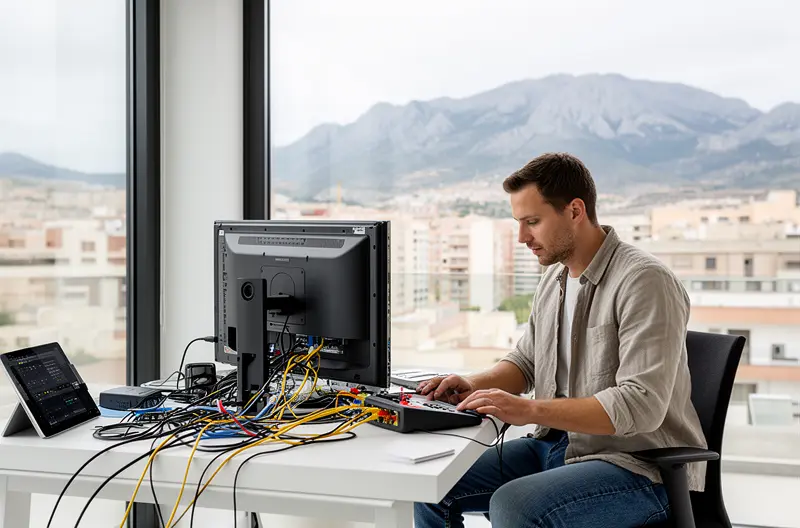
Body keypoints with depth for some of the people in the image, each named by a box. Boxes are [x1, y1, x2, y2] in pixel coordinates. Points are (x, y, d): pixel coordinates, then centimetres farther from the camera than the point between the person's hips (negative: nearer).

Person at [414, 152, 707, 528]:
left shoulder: (645, 282, -18)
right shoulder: (554, 278, 9)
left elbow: (640, 405, -26)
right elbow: (526, 360, 20)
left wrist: (529, 409, -29)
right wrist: (476, 385, -1)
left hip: (640, 467, -8)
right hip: (557, 446, 8)